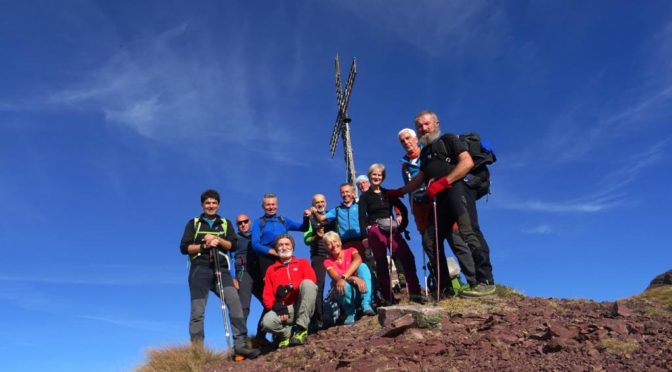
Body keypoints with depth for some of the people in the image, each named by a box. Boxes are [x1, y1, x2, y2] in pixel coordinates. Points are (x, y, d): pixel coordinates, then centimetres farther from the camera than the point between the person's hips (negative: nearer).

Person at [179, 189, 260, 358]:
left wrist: (217, 239, -9)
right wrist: (204, 245, -9)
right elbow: (184, 247, 5)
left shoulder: (226, 223, 19)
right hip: (200, 270, -1)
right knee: (197, 312, -3)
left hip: (221, 270, 1)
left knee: (235, 302, -17)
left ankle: (240, 345, -17)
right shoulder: (193, 223, 14)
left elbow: (233, 245, 7)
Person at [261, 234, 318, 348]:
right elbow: (267, 295, 9)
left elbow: (311, 279, -6)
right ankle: (289, 333, -1)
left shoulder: (303, 262, 16)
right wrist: (277, 306, -14)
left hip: (303, 307, 0)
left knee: (307, 283, -31)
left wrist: (289, 287, -19)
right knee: (267, 321, -32)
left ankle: (301, 329, -24)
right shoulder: (271, 270, 20)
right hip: (284, 310, 1)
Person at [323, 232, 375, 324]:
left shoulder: (350, 251, 1)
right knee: (345, 284, -36)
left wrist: (343, 277, -38)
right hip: (345, 295, -1)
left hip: (361, 290, 1)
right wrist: (355, 279, -39)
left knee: (362, 266, -24)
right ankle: (350, 314, -14)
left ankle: (366, 305, -31)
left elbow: (358, 260, -23)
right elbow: (336, 278, -20)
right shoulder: (328, 262, -1)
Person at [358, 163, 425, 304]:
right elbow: (362, 218, -3)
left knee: (407, 257, -9)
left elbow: (403, 209, 17)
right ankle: (388, 297, 1)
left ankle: (414, 292, -5)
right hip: (375, 230, -3)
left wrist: (403, 226, 6)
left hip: (392, 229, 3)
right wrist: (365, 236, -14)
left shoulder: (388, 193, 15)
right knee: (381, 263, -2)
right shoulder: (365, 196, 6)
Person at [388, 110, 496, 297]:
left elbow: (467, 162, -7)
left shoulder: (448, 139, 7)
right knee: (432, 239, 1)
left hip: (458, 187, -8)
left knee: (468, 231, -23)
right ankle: (442, 286, 5)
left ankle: (485, 281, -24)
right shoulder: (425, 152, 30)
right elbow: (420, 179, 36)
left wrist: (442, 182, -15)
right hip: (440, 197, 8)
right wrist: (397, 192, 32)